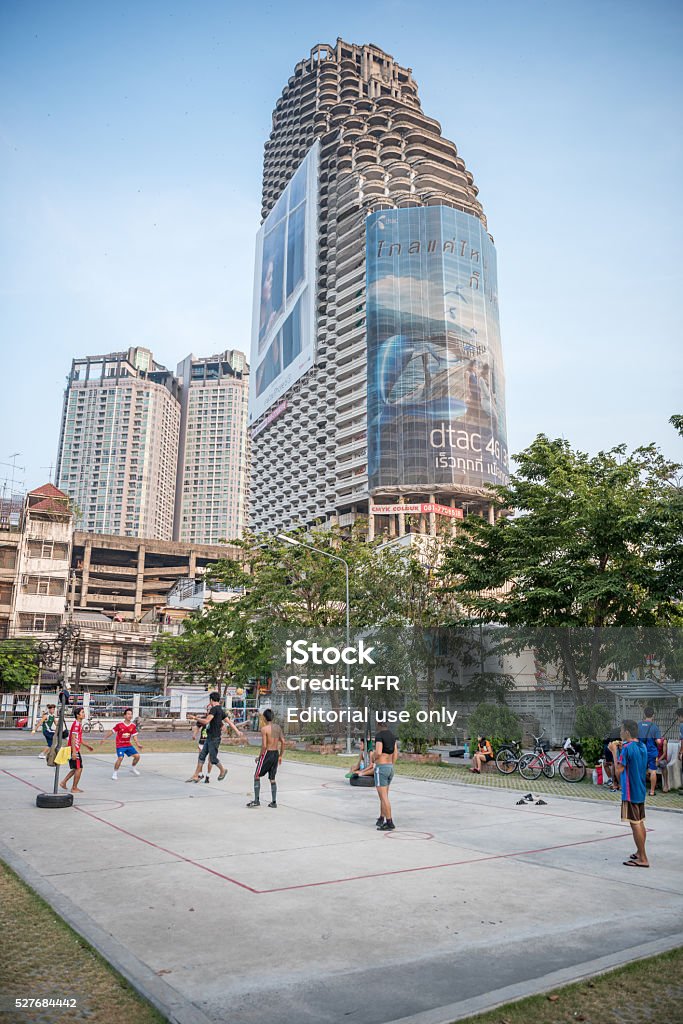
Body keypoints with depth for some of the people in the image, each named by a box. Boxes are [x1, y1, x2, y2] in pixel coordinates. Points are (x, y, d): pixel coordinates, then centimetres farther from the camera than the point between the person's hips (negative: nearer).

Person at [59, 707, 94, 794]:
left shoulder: (79, 724, 15)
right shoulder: (76, 724, -16)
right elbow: (73, 739, -22)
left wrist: (87, 745, 30)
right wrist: (74, 752, -26)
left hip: (76, 750, 10)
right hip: (74, 750, -10)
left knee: (76, 769, 18)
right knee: (79, 769, -2)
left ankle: (63, 782, 21)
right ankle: (74, 788, 6)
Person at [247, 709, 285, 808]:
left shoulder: (264, 728, -13)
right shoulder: (277, 727, 6)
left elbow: (264, 746, -18)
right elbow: (283, 742, 6)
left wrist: (259, 756, -5)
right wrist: (280, 756, 14)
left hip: (267, 753, -6)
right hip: (276, 753, 6)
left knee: (257, 776, 6)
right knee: (272, 779, 14)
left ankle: (256, 800, 3)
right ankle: (274, 802, 14)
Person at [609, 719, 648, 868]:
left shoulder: (627, 748, -20)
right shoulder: (642, 746, 8)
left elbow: (619, 770, -20)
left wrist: (615, 751, -12)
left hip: (630, 792, -9)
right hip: (641, 790, 9)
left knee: (635, 824, -4)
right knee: (640, 823, 17)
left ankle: (643, 859, -1)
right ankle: (640, 853, 27)